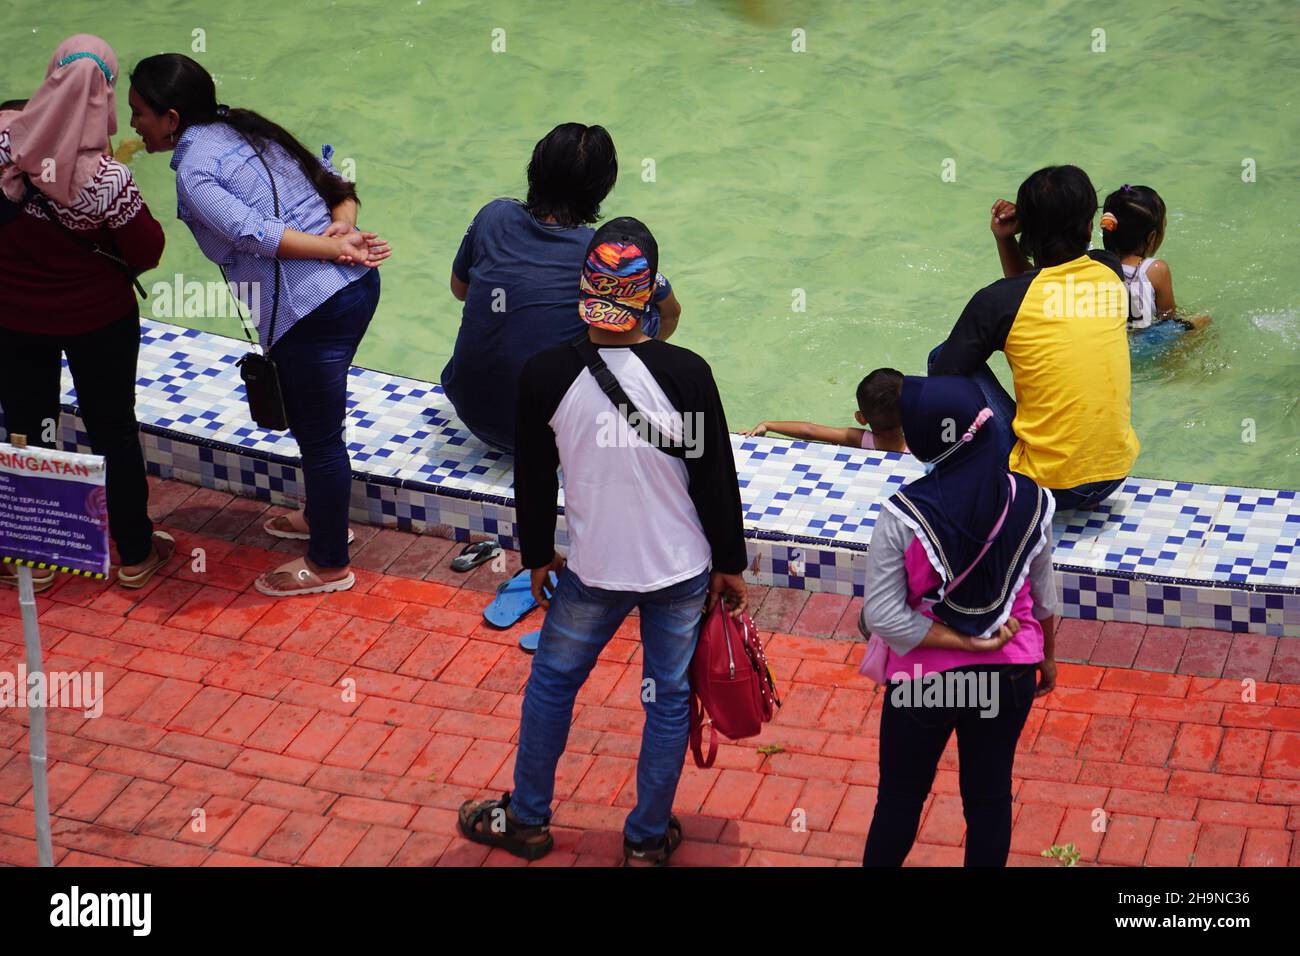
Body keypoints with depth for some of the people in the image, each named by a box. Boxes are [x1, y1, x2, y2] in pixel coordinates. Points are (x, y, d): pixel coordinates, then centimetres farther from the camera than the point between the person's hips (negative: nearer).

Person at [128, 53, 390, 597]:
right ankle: (322, 516, 48)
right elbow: (338, 185, 12)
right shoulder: (244, 129, 16)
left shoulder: (194, 170, -10)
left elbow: (256, 234, -23)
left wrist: (335, 249, -16)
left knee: (317, 435, 8)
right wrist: (342, 228, -5)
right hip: (356, 287, 9)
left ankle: (329, 565, 24)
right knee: (312, 421, 28)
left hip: (312, 312, -9)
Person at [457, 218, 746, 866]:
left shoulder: (544, 376, -17)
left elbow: (533, 483, -4)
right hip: (683, 569, 0)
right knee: (669, 697, 17)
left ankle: (526, 820, 38)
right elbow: (717, 480, -10)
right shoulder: (686, 373, -20)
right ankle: (647, 841, 31)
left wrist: (537, 557, 13)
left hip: (593, 570, 1)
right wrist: (730, 564, 5)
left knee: (551, 682, 23)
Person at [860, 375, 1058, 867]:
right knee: (990, 794, 19)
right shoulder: (1030, 502, -12)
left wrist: (965, 642, -15)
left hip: (926, 678, -3)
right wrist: (1047, 654, 18)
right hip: (1009, 677, 3)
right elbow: (1042, 595, 2)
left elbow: (882, 615, -21)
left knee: (901, 795, 18)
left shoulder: (903, 514, -23)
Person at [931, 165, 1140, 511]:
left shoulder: (997, 300, -12)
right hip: (1115, 476, 5)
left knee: (945, 357, 8)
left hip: (1045, 486, -5)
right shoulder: (1110, 273, 2)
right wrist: (1006, 242, 8)